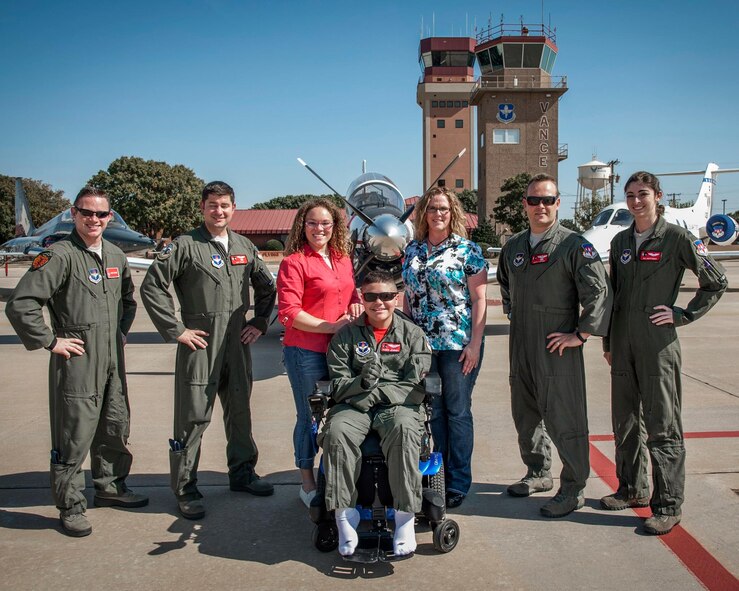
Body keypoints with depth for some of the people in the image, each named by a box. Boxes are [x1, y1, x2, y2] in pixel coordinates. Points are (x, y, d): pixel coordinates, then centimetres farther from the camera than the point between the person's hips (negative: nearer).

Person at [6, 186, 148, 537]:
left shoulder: (116, 256, 10)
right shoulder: (60, 255, -12)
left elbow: (128, 298, 27)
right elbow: (20, 304, -18)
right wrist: (50, 341, -14)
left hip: (113, 361, 7)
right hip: (76, 361, -7)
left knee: (115, 428, 17)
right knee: (73, 436, 0)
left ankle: (110, 486, 36)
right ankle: (71, 506, 14)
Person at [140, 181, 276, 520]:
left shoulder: (245, 247, 11)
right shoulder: (185, 246, -5)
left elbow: (266, 286, 22)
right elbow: (152, 287, -10)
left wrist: (260, 322, 11)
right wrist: (176, 330, -11)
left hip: (238, 342, 5)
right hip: (200, 342, -5)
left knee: (240, 411, 15)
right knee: (193, 416, 0)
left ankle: (242, 473, 31)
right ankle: (185, 489, 10)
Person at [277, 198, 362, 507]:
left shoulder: (344, 260, 13)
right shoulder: (294, 262, -7)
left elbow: (352, 294, 26)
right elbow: (288, 312, -13)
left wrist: (357, 304, 2)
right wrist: (331, 327, -16)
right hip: (306, 352, -6)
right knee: (309, 416, 4)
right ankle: (307, 484, 20)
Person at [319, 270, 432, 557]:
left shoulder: (412, 334, 10)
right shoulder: (346, 335, 12)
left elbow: (416, 387, 0)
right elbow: (337, 385, 5)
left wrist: (376, 393, -11)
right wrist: (361, 383, -16)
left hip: (398, 405, -1)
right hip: (354, 406, 1)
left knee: (403, 429, -36)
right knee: (337, 432, -32)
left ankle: (405, 517, -26)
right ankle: (345, 515, -21)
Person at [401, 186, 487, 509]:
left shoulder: (467, 250, -2)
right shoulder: (412, 250, 11)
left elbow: (479, 300, -5)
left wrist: (475, 343, -11)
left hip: (459, 344, -4)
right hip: (421, 345, 4)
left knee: (458, 411, 3)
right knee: (431, 412, 10)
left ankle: (458, 482, 13)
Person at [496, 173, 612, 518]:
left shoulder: (573, 245, -9)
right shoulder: (513, 247, 12)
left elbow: (599, 291, -14)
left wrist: (581, 334, -14)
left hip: (557, 348, -7)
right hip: (520, 347, 7)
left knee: (563, 419, -3)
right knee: (526, 414, 17)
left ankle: (573, 489, 11)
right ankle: (538, 474, 35)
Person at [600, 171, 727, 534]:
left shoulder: (677, 238, -4)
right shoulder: (620, 241, 11)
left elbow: (716, 281, 0)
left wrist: (684, 315, -7)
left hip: (659, 345, -6)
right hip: (623, 346, 6)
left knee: (662, 427, -2)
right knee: (625, 422, 14)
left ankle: (668, 506, 7)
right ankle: (632, 489, 29)